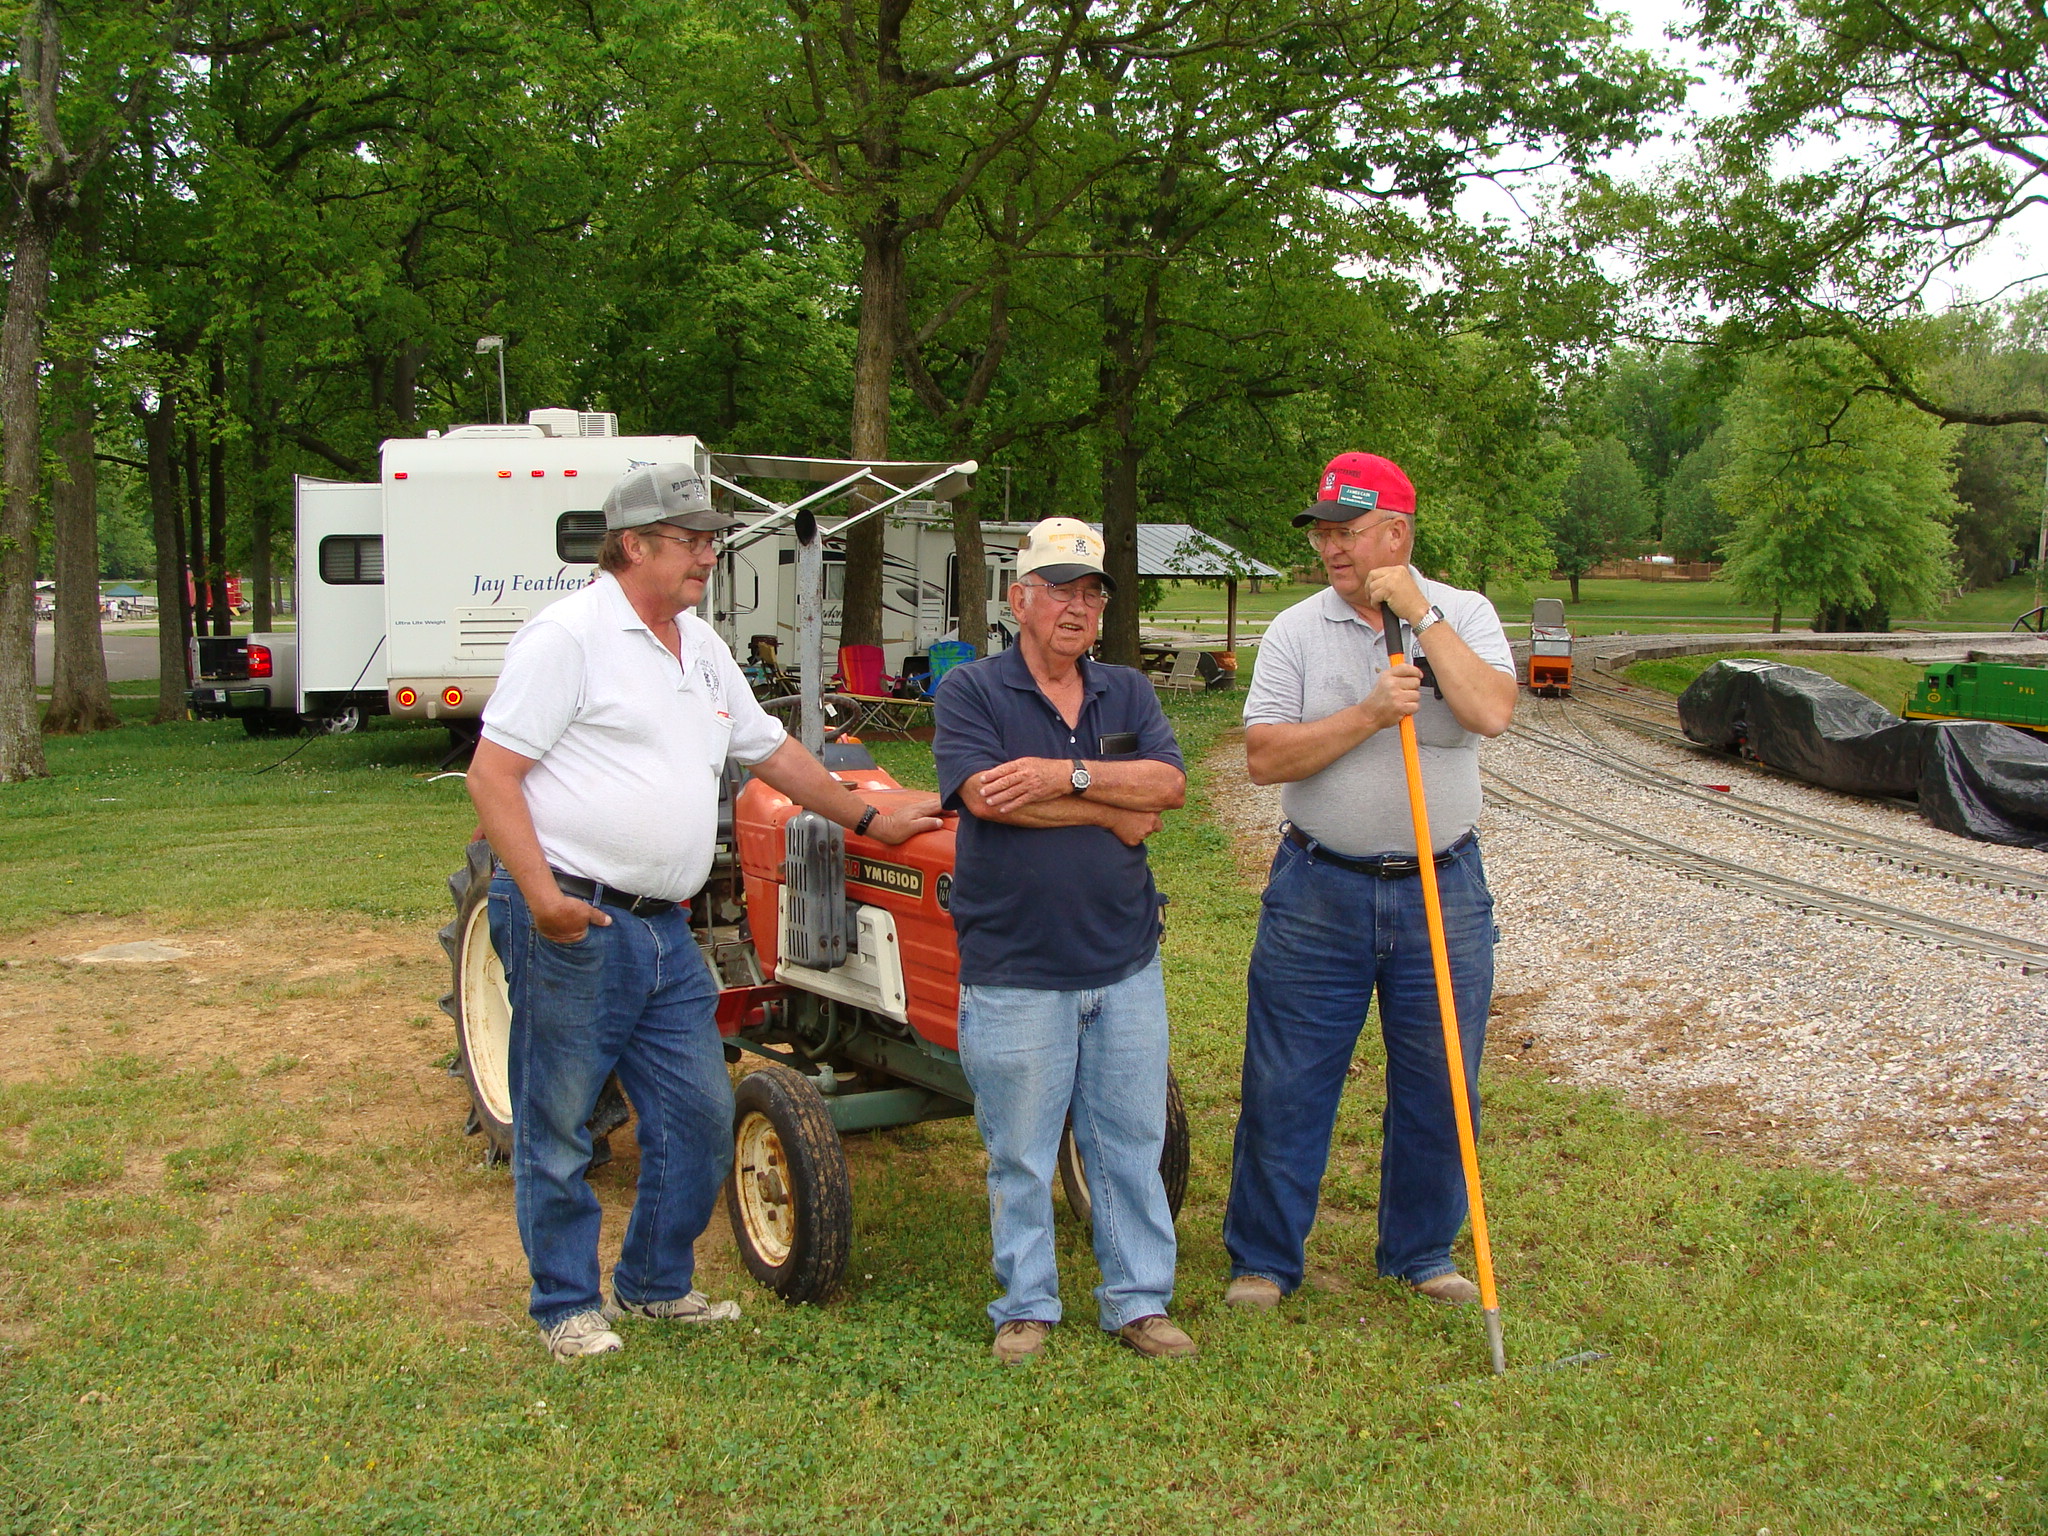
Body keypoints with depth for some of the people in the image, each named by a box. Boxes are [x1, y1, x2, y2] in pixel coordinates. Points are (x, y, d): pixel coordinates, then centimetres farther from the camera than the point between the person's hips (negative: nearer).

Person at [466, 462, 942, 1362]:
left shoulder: (700, 647, 16)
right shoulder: (568, 636, -10)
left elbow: (771, 750, 25)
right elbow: (492, 774, -13)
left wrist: (869, 820, 24)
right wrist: (542, 896, -22)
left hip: (664, 931, 8)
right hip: (573, 925, -8)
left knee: (700, 1114, 11)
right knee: (557, 1126, 5)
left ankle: (658, 1285, 28)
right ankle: (567, 1306, 20)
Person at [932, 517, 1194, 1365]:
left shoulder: (1127, 693, 10)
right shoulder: (970, 692, -3)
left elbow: (1169, 783, -5)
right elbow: (986, 795, -20)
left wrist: (1068, 775, -19)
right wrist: (1113, 813, -10)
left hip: (1125, 966, 4)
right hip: (1015, 972, -4)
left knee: (1132, 1143, 12)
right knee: (1020, 1156, 7)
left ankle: (1138, 1300, 25)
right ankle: (1026, 1307, 23)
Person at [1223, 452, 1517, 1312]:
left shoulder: (1463, 615, 2)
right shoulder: (1295, 631, 1)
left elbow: (1492, 712, -17)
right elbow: (1265, 757, -9)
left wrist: (1420, 612, -16)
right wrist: (1368, 715, -18)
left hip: (1442, 891, 1)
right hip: (1318, 891, 0)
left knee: (1438, 1087, 11)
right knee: (1285, 1085, 4)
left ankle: (1422, 1253, 29)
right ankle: (1263, 1258, 19)